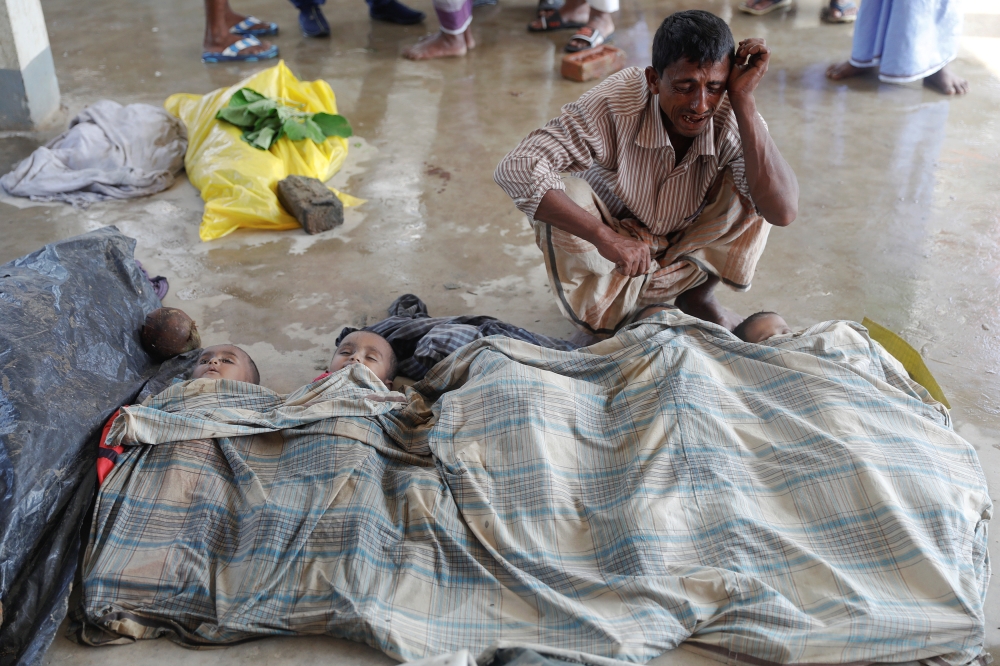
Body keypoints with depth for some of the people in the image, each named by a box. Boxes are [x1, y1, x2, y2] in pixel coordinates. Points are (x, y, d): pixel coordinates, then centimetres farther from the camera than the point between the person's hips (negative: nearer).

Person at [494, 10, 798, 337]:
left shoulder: (732, 117, -23)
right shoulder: (615, 104, -30)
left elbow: (782, 211, -35)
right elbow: (516, 169, -38)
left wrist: (743, 101, -37)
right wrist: (603, 236, -47)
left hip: (687, 258, 2)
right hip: (611, 260, -2)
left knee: (755, 183, -21)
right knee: (566, 195, -32)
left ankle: (700, 297, 1)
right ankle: (603, 315, -7)